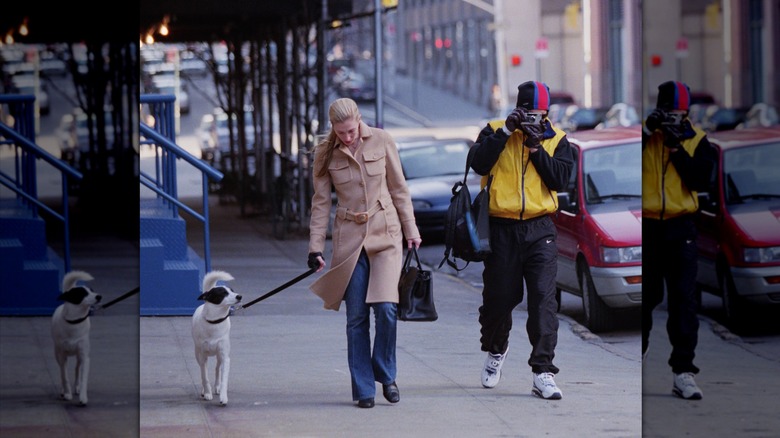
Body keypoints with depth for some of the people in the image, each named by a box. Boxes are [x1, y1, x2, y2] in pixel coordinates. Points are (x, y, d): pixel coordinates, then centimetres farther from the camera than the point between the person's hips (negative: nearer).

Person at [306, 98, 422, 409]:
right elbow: (321, 202, 4)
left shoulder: (381, 141, -1)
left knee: (386, 307, -13)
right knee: (356, 316, -1)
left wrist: (411, 231, 9)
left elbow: (398, 189, 7)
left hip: (385, 233, -1)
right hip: (349, 238, 1)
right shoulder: (325, 153, 1)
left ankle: (386, 374, 8)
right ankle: (363, 389, 7)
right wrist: (315, 248, -1)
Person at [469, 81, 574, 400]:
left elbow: (560, 180, -6)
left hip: (540, 230, 0)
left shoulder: (556, 140, 6)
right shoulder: (494, 131, 3)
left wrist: (535, 147, -13)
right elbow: (479, 164, -14)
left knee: (543, 299, -11)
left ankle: (543, 372, -11)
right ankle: (495, 349, 40)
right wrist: (506, 131, -16)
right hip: (501, 229, 0)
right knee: (499, 297, 10)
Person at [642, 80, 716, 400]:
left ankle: (683, 371, -8)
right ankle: (639, 348, 33)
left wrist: (676, 147, -15)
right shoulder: (644, 133, 2)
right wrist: (647, 131, -18)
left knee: (684, 300, -7)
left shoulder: (697, 140, 4)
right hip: (646, 227, 0)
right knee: (645, 296, 10)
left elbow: (701, 181, -9)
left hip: (680, 229, 0)